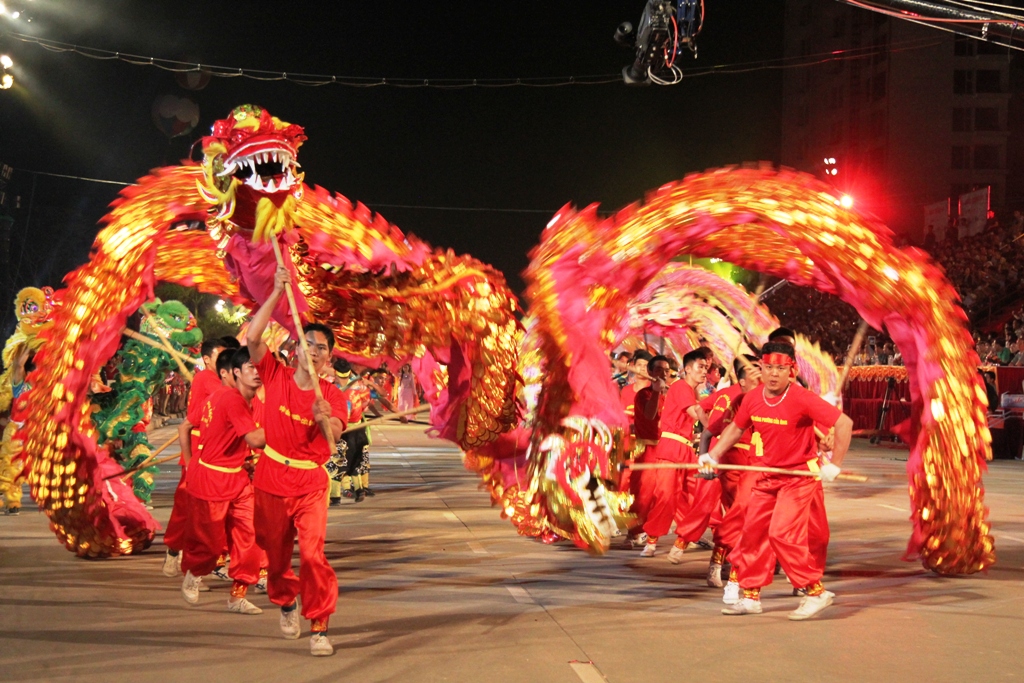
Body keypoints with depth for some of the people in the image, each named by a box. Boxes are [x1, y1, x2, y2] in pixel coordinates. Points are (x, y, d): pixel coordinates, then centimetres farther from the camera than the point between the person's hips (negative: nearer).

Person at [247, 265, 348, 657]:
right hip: (270, 481, 2)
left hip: (310, 484, -2)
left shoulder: (332, 396, -6)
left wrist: (325, 419, -46)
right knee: (275, 554, 15)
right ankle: (286, 604, 43)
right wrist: (277, 294, -18)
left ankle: (319, 627, -10)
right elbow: (252, 337, -15)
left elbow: (335, 435, -22)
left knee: (312, 553, -16)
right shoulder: (275, 376, -2)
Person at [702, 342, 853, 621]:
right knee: (753, 532, 9)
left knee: (782, 533, -17)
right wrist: (712, 456, 5)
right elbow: (736, 428, 14)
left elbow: (844, 423, -22)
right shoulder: (752, 399, -4)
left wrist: (833, 466, -20)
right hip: (767, 476, 7)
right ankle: (751, 596, 22)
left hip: (800, 476, -7)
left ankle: (816, 592, -4)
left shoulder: (802, 399, -22)